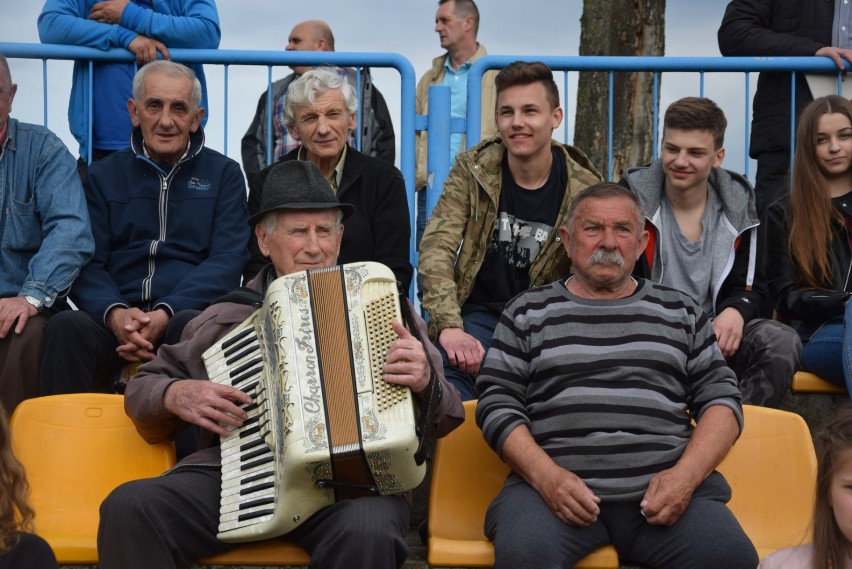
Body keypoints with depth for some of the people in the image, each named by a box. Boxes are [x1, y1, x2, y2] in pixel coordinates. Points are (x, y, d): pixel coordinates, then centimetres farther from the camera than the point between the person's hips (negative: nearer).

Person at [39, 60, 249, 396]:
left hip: (189, 310, -1)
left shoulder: (224, 174, 13)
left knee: (190, 324, -36)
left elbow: (228, 260, 1)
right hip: (116, 320, 1)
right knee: (66, 325, -31)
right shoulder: (103, 176, 17)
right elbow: (87, 263, 7)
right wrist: (114, 312, -17)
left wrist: (167, 313, -17)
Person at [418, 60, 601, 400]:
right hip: (479, 312, 0)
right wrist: (449, 326, -25)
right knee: (446, 367, -31)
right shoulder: (472, 169, -2)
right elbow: (436, 248, -10)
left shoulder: (584, 190, -5)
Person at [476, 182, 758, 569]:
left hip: (666, 485, 2)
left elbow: (722, 398, 12)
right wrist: (546, 476, -10)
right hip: (555, 483, -1)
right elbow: (498, 404, 7)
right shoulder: (528, 312, 14)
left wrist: (686, 474, -6)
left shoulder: (679, 311, 19)